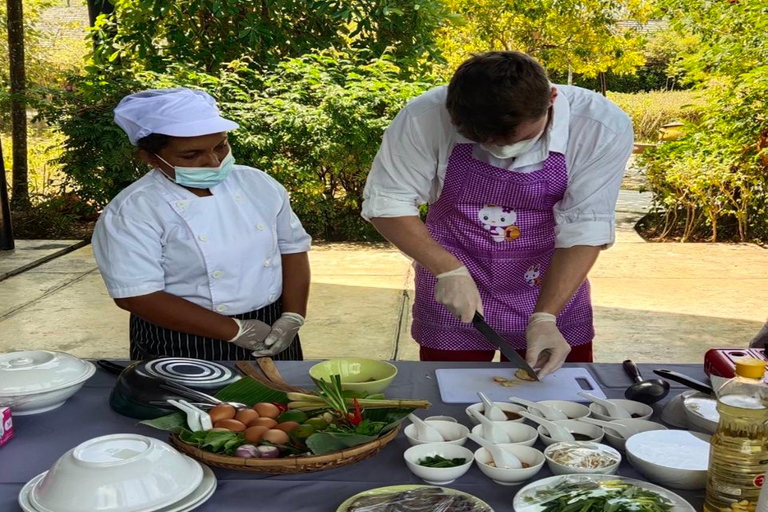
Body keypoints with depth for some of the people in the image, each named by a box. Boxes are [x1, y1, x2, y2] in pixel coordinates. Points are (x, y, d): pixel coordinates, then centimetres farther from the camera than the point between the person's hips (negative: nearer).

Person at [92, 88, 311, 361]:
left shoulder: (258, 183, -1)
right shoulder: (132, 211, -15)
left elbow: (292, 248, 5)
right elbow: (136, 296, -19)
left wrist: (292, 318, -9)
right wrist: (235, 330, -19)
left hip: (269, 334, 4)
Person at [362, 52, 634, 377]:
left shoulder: (603, 128, -23)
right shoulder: (426, 118, -24)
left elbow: (583, 231, -18)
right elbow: (386, 203, -14)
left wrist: (544, 317, -27)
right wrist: (449, 271, -23)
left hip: (554, 291, 1)